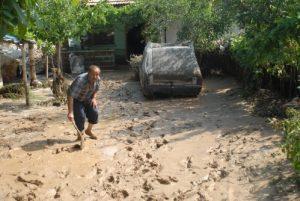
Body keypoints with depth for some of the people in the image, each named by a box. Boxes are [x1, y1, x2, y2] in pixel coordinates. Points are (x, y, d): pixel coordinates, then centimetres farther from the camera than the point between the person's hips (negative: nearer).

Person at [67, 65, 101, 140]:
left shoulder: (97, 79, -19)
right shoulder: (80, 80, -40)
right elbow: (70, 96, -41)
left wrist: (94, 98, -9)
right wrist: (70, 112, -43)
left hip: (87, 98, 6)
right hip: (76, 99, -6)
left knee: (94, 113, -2)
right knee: (80, 117, -16)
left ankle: (88, 131, 26)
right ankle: (79, 136, 8)